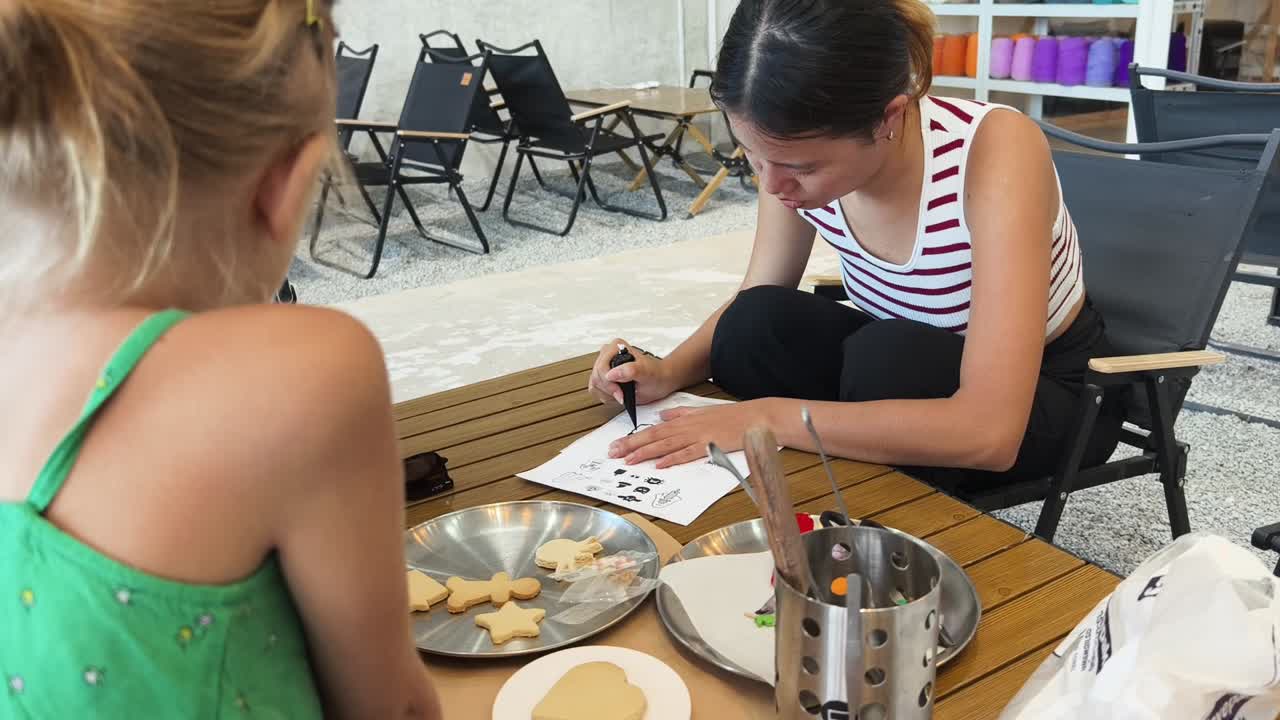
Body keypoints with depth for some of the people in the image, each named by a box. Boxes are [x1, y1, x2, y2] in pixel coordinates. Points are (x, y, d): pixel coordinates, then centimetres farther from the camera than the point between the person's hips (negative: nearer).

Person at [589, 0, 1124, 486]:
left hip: (1047, 388, -4)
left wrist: (770, 417, -41)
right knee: (753, 329, -24)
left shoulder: (995, 150, -35)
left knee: (886, 356, -34)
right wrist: (670, 371, -23)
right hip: (898, 364, 4)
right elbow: (754, 303, -3)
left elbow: (989, 431, -41)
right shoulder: (795, 151, -19)